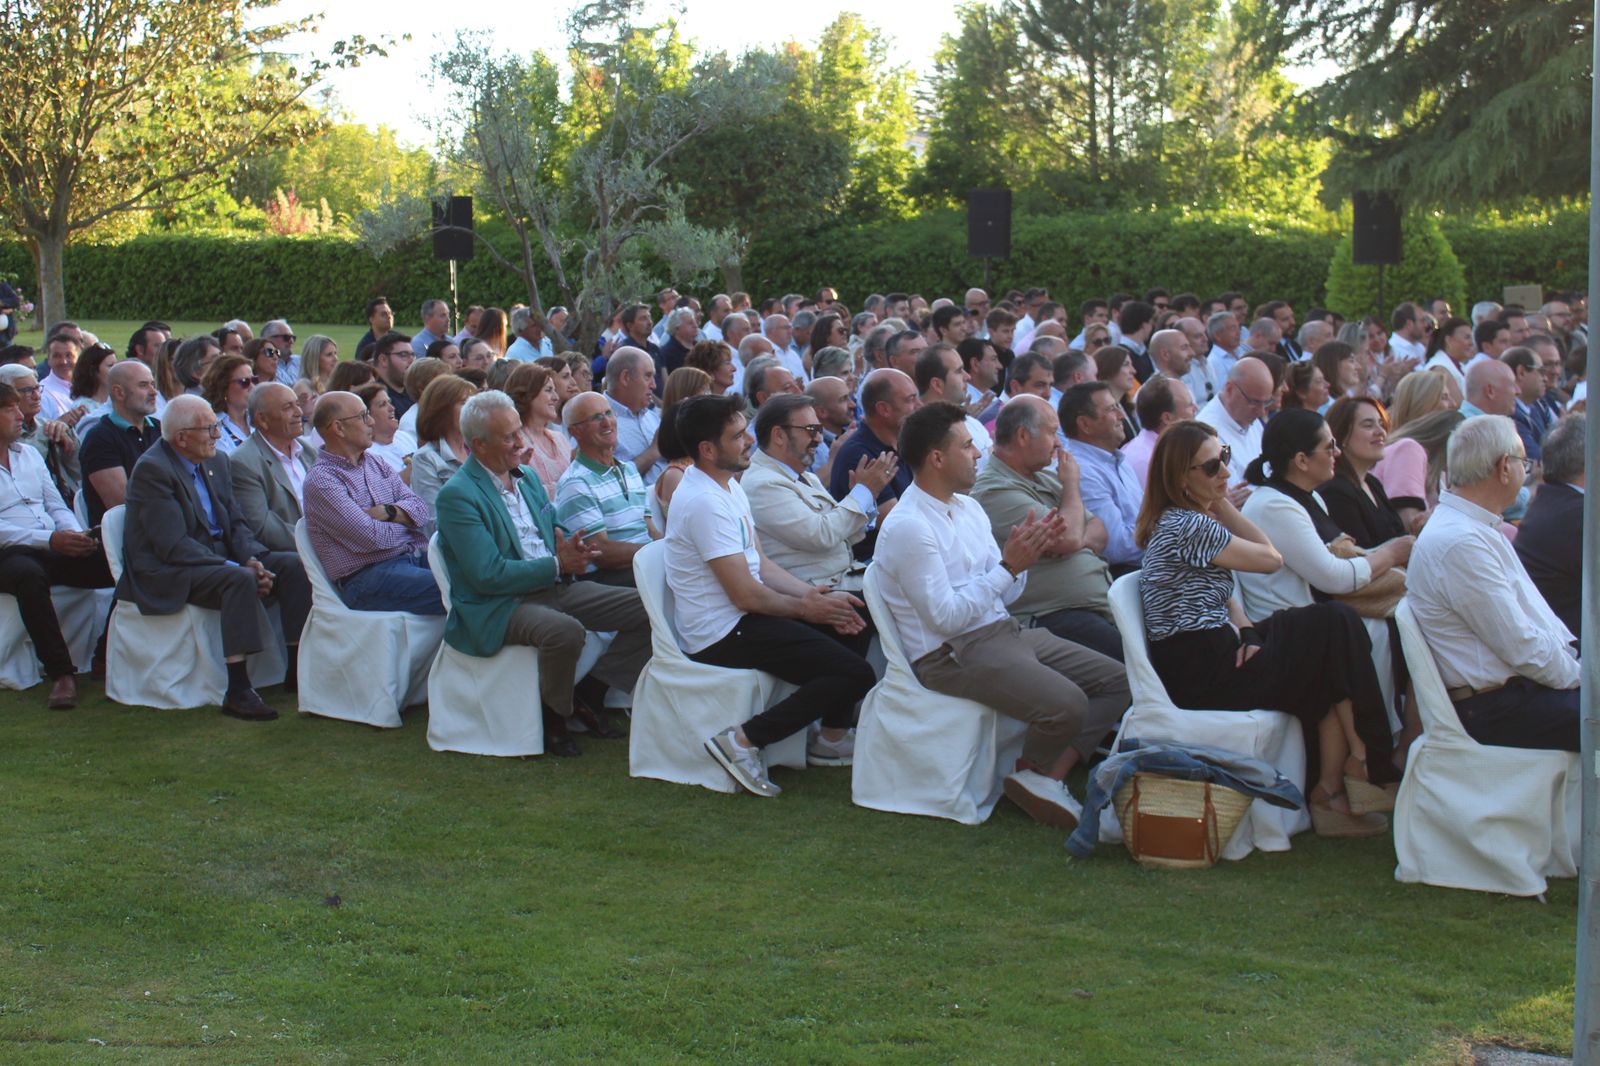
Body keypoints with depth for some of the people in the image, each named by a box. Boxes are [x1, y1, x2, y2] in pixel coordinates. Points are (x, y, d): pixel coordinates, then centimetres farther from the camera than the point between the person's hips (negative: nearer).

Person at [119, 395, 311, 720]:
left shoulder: (216, 462, 11)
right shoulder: (152, 470, -15)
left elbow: (236, 524, 12)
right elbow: (173, 545, -22)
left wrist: (252, 559, -11)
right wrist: (238, 568, -26)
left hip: (218, 558, 8)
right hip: (166, 572, -8)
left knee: (292, 565, -9)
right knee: (240, 580, -34)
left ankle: (299, 667, -5)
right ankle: (238, 692, -34)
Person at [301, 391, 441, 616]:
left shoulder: (374, 462, 18)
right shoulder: (320, 479, -8)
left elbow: (421, 509, 10)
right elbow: (371, 538, -15)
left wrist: (388, 512, -9)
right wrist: (405, 521, 3)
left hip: (415, 555, 8)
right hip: (367, 577, -8)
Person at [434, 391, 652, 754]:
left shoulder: (528, 477, 14)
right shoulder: (457, 496, -12)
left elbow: (557, 532, 21)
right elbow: (488, 575, -19)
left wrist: (571, 550, -5)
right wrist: (557, 565, -18)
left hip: (556, 587, 8)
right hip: (498, 606, -8)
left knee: (648, 609, -5)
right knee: (565, 630, -38)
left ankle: (590, 694, 8)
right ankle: (551, 717, -10)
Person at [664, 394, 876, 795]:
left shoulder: (727, 486, 11)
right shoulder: (704, 502, -22)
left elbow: (761, 564, 12)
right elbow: (746, 595, -21)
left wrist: (816, 595, -1)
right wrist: (806, 607, -6)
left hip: (742, 615, 11)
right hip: (723, 635, -11)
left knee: (850, 619, 18)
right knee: (855, 674, -17)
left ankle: (831, 739, 19)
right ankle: (744, 740, -13)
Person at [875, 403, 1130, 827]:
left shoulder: (968, 506, 13)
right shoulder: (907, 528, -15)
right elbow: (945, 617, -19)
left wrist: (1028, 552, -3)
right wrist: (1008, 566, -18)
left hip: (1005, 631, 9)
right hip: (952, 654, -9)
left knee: (1117, 680, 1)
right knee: (1066, 704, -29)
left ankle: (1051, 776, -6)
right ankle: (1031, 774, -1)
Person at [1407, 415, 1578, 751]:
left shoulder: (1478, 530, 15)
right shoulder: (1460, 542, -19)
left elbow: (1536, 621, 18)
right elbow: (1523, 648, -18)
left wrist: (1576, 661, 7)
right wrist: (1583, 676, -7)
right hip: (1496, 709, -10)